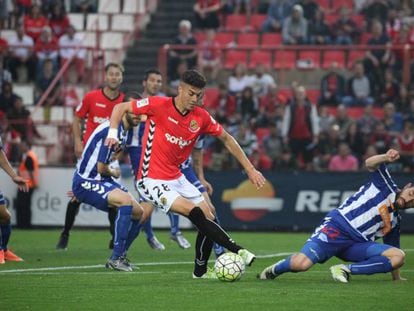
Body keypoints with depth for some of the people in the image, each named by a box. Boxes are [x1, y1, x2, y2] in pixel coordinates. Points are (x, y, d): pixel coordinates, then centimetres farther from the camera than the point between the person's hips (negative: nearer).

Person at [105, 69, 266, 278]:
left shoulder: (201, 117, -1)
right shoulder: (159, 105, -13)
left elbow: (227, 139, 12)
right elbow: (120, 108, -3)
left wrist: (250, 169, 10)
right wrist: (113, 132, -19)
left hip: (176, 178, 6)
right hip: (152, 181, -6)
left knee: (208, 219, 0)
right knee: (195, 212, -24)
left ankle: (200, 271, 19)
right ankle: (237, 252, -24)